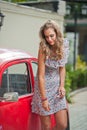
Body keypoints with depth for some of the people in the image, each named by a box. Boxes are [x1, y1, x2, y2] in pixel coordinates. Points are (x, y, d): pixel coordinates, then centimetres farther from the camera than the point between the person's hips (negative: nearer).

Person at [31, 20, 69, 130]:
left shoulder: (64, 45, -4)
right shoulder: (43, 49, -18)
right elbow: (41, 76, -16)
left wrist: (62, 86, -2)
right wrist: (44, 99, -16)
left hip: (57, 87, 5)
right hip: (43, 87, -5)